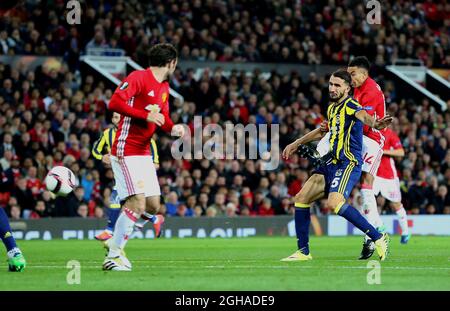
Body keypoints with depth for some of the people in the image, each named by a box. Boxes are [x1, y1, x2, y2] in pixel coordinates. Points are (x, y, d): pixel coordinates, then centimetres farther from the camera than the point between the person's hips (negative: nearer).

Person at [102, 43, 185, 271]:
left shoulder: (164, 88, 15)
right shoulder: (138, 78, -11)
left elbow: (163, 118, 20)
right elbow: (115, 103, -21)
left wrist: (173, 128, -2)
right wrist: (145, 115, -22)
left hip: (144, 153, 9)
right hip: (126, 151, -9)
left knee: (153, 205, 7)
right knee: (137, 203, -16)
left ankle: (115, 242, 21)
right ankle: (113, 256, -7)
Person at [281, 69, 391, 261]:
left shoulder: (350, 105, -11)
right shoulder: (332, 108, 16)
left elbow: (363, 115, -35)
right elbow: (323, 131, 36)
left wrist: (374, 124, -59)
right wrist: (296, 144, 42)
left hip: (348, 164, -9)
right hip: (332, 164, 9)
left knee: (334, 203, -29)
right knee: (301, 199, 6)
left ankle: (378, 238, -21)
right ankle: (303, 251, 15)